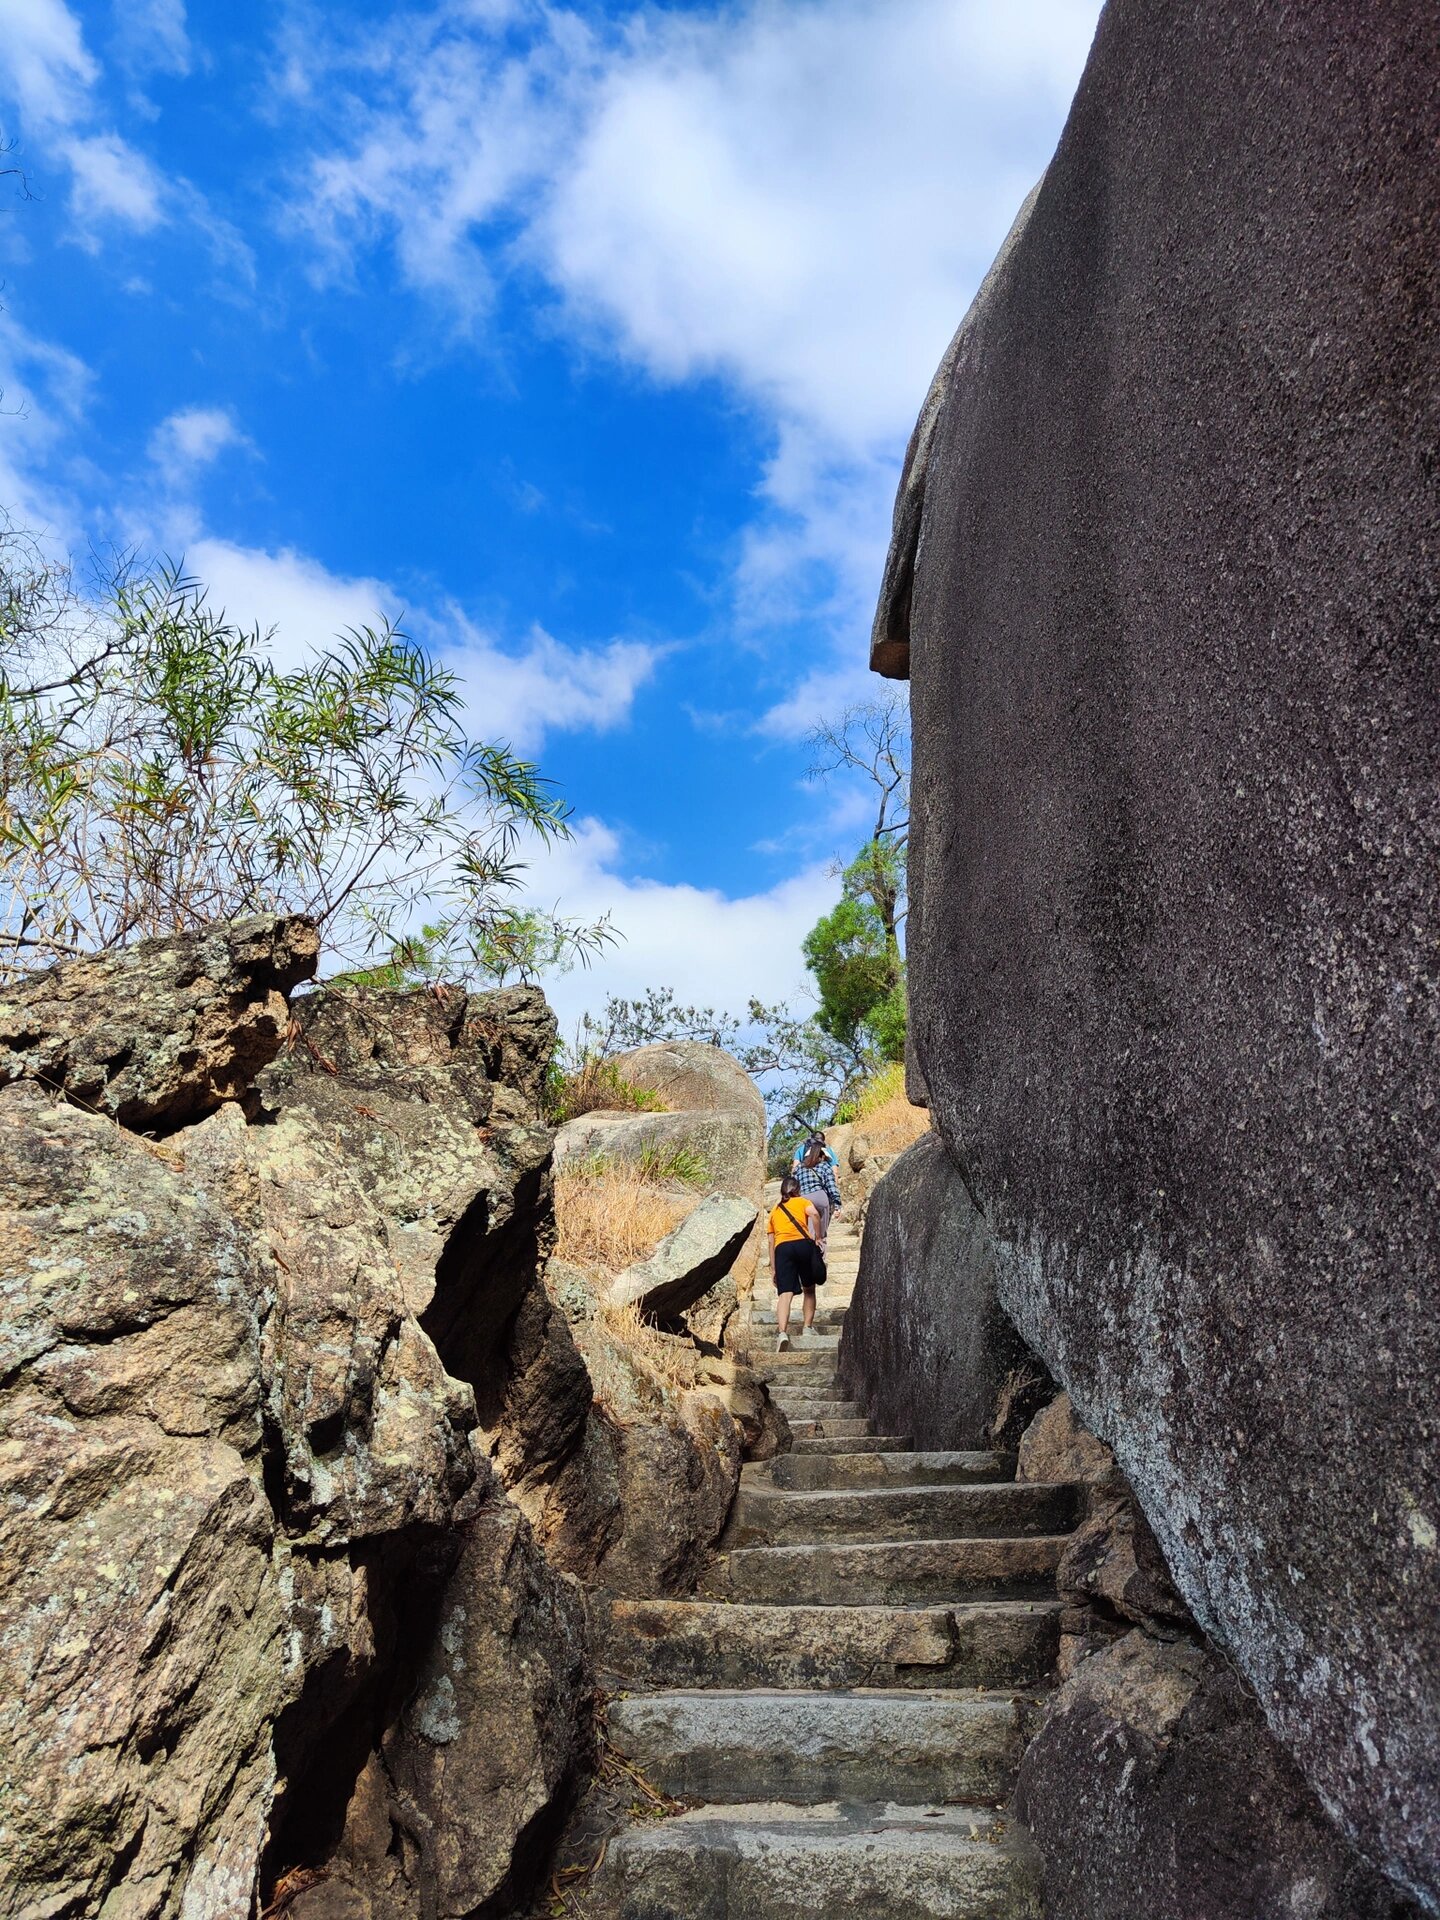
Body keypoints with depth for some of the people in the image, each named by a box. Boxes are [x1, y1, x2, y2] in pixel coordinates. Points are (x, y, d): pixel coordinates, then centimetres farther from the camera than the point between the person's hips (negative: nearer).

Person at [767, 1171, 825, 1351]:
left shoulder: (774, 1210, 27)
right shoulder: (802, 1202, 18)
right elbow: (814, 1213, -7)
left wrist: (773, 1269, 23)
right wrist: (817, 1238, 1)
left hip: (782, 1248, 1)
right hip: (803, 1243, -1)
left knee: (785, 1293, -10)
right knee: (809, 1289, 20)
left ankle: (783, 1333, -28)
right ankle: (807, 1327, 19)